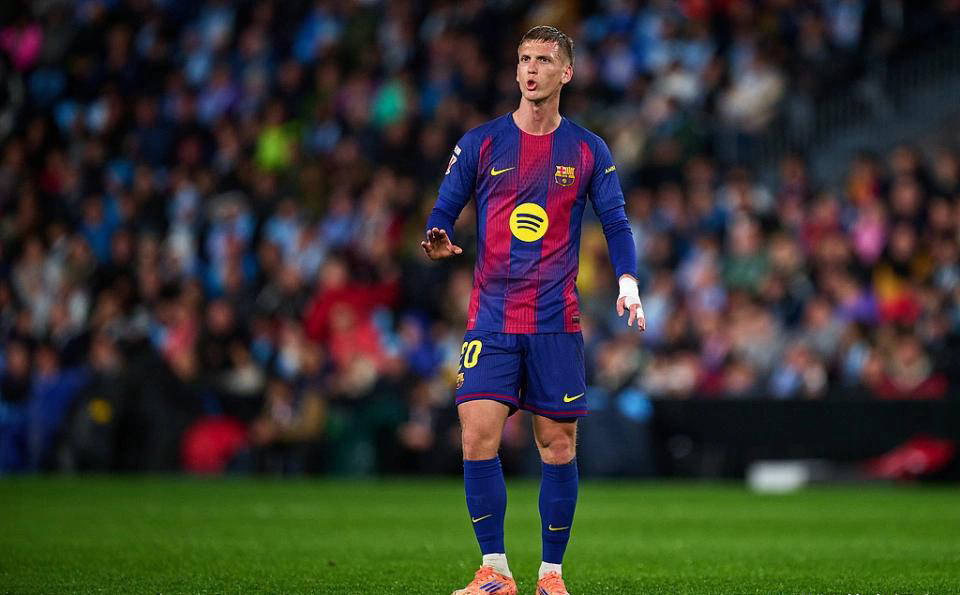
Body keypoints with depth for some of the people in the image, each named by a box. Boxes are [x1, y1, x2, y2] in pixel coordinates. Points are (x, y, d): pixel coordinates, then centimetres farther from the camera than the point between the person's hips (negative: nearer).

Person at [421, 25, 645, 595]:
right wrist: (440, 243, -18)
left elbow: (616, 224, 5)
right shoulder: (480, 143, 5)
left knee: (558, 446, 2)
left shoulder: (589, 151, 6)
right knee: (479, 439, -11)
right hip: (491, 320, 0)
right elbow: (444, 213, 6)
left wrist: (628, 282, -13)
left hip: (557, 322, 0)